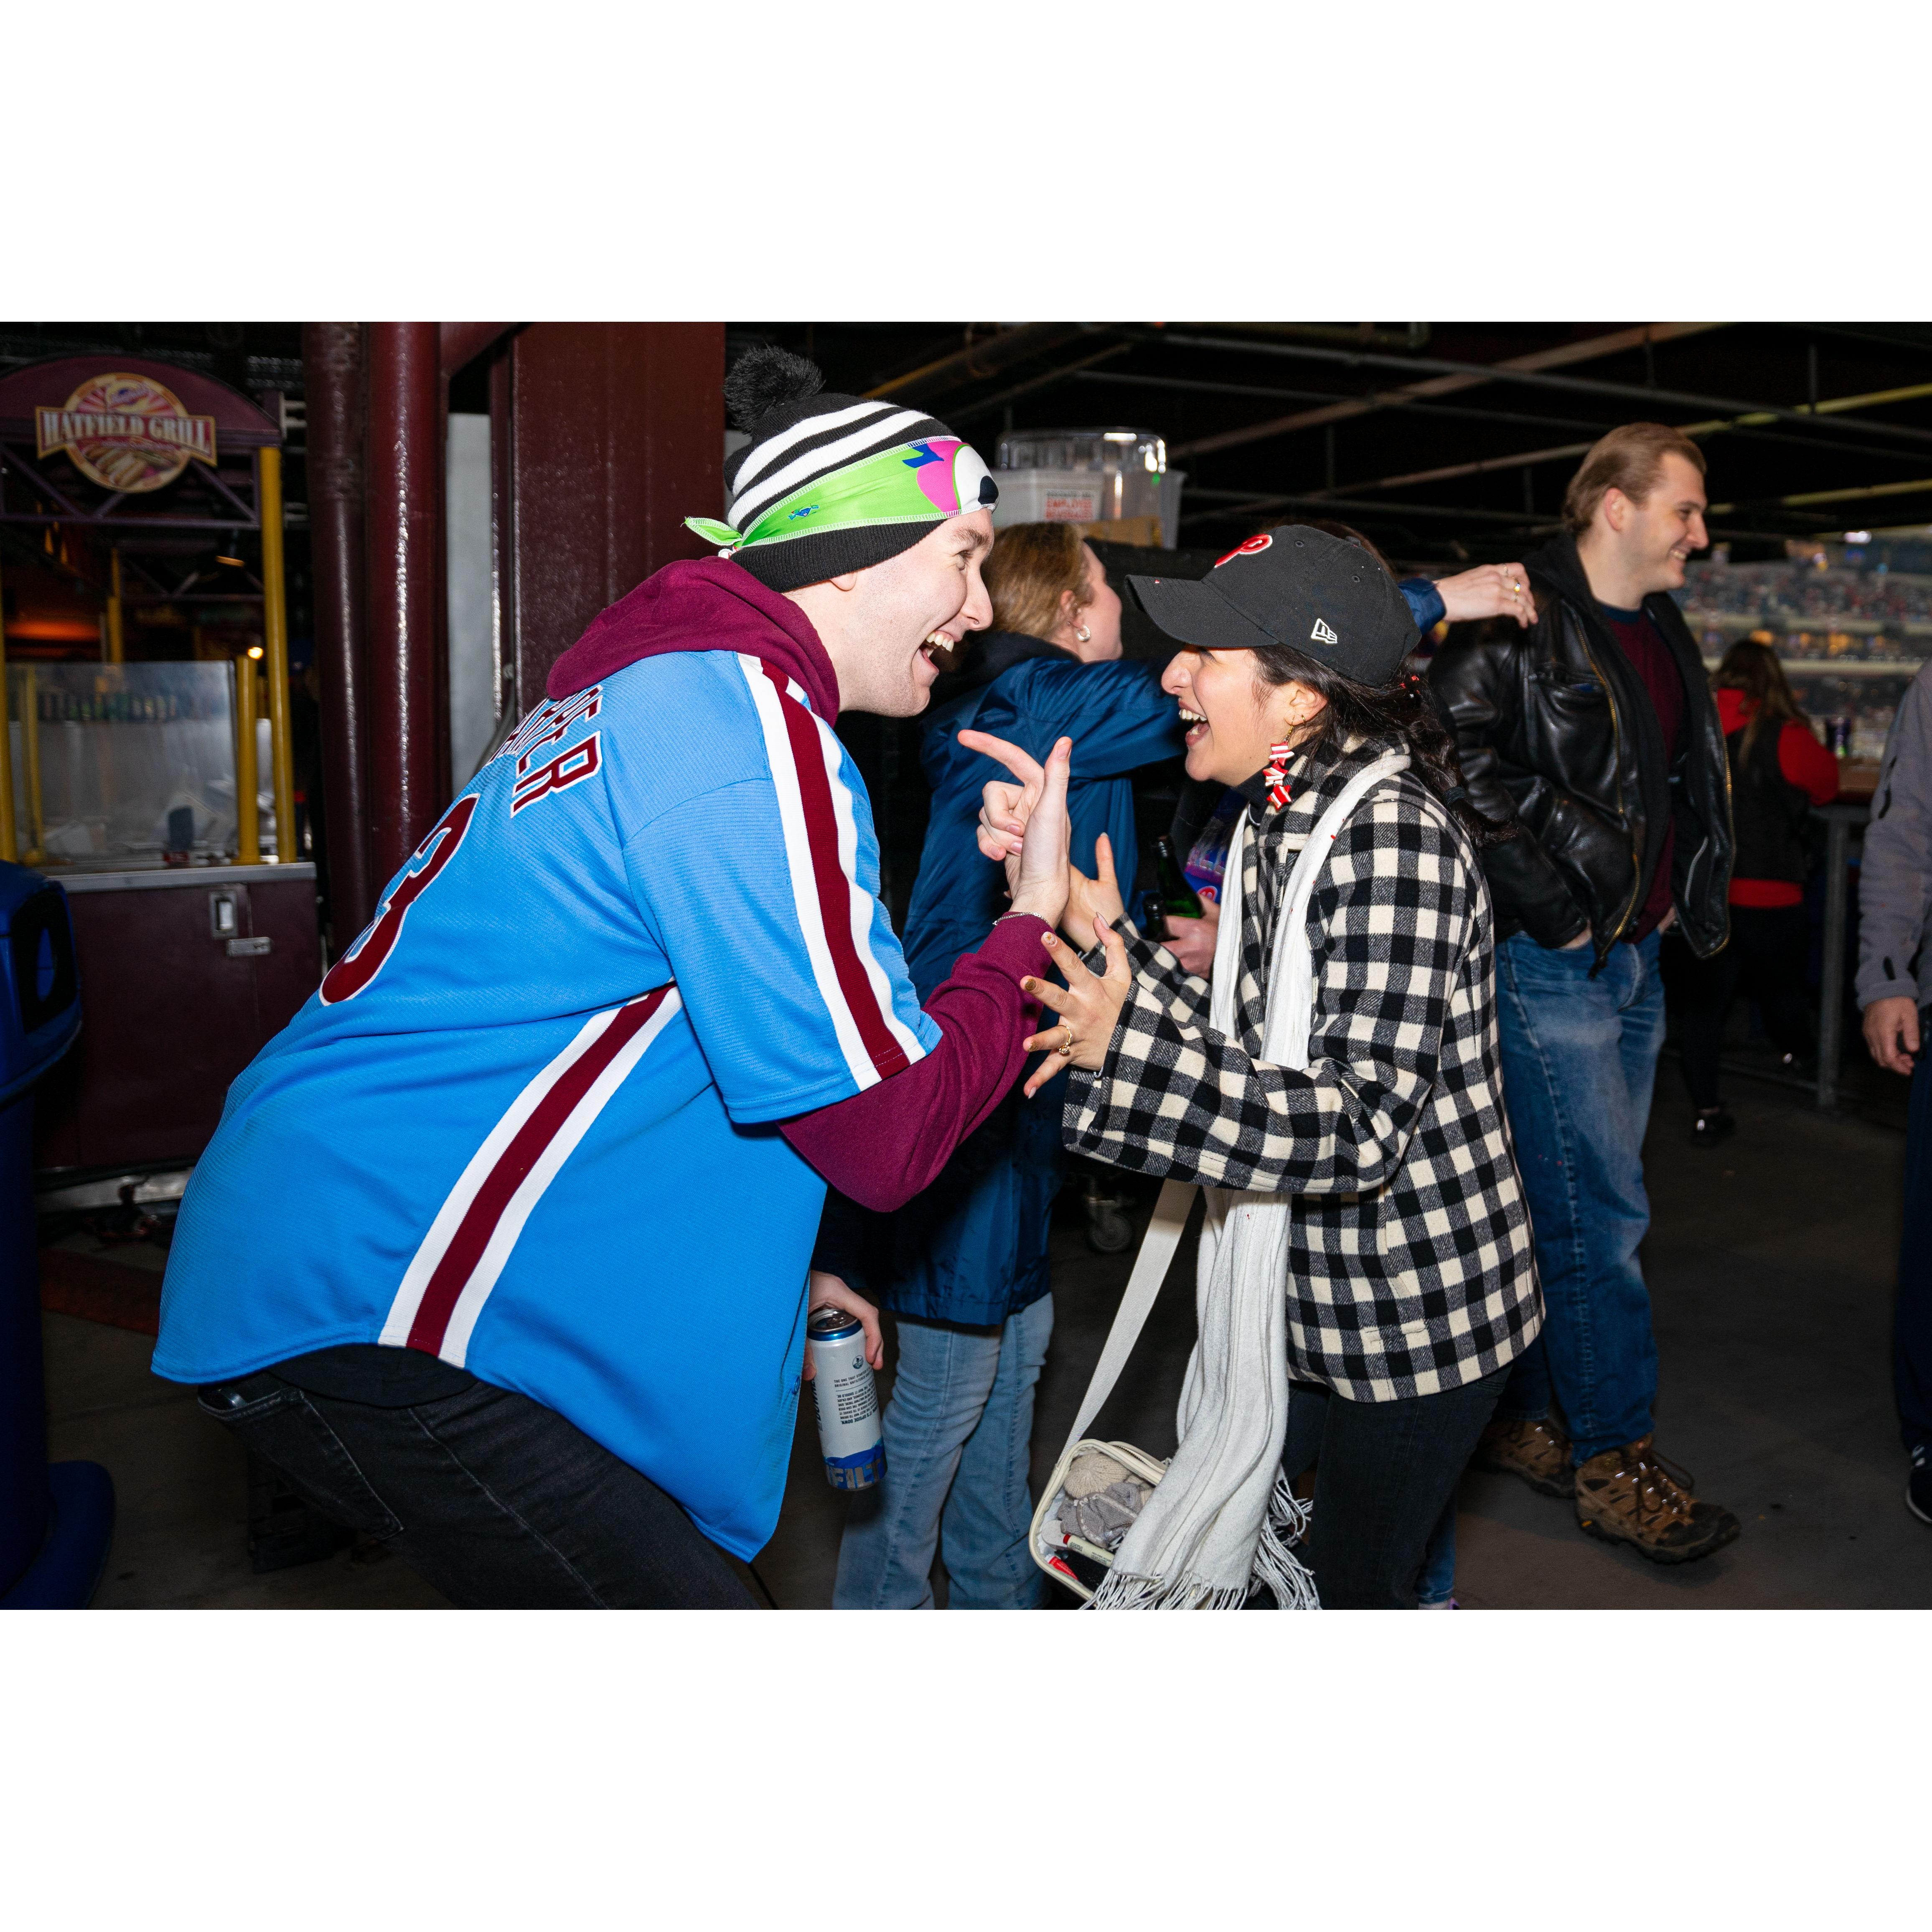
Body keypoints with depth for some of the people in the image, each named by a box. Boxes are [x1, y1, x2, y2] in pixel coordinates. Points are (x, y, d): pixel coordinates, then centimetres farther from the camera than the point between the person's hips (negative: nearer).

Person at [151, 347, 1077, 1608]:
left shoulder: (652, 691, 15)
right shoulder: (747, 718, -19)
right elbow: (889, 1134, -21)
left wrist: (766, 1278, 20)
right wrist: (1031, 924, -4)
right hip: (358, 1319, -10)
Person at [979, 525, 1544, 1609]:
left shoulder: (1389, 830, -25)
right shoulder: (1289, 818, 5)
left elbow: (1365, 1123, -30)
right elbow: (1241, 1043, 0)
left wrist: (1127, 1052, -40)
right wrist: (1086, 913, -9)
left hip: (1412, 1311, -9)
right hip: (1322, 1294, 9)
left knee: (1359, 1585, 13)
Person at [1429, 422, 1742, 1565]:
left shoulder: (1665, 636, 16)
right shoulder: (1520, 624, -11)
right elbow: (1460, 760, -20)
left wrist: (1684, 905, 14)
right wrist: (1551, 900, -18)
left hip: (1634, 964, 9)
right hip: (1550, 967, -8)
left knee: (1562, 1206, 14)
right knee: (1601, 1216, -3)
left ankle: (1509, 1418, 27)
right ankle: (1615, 1463, 11)